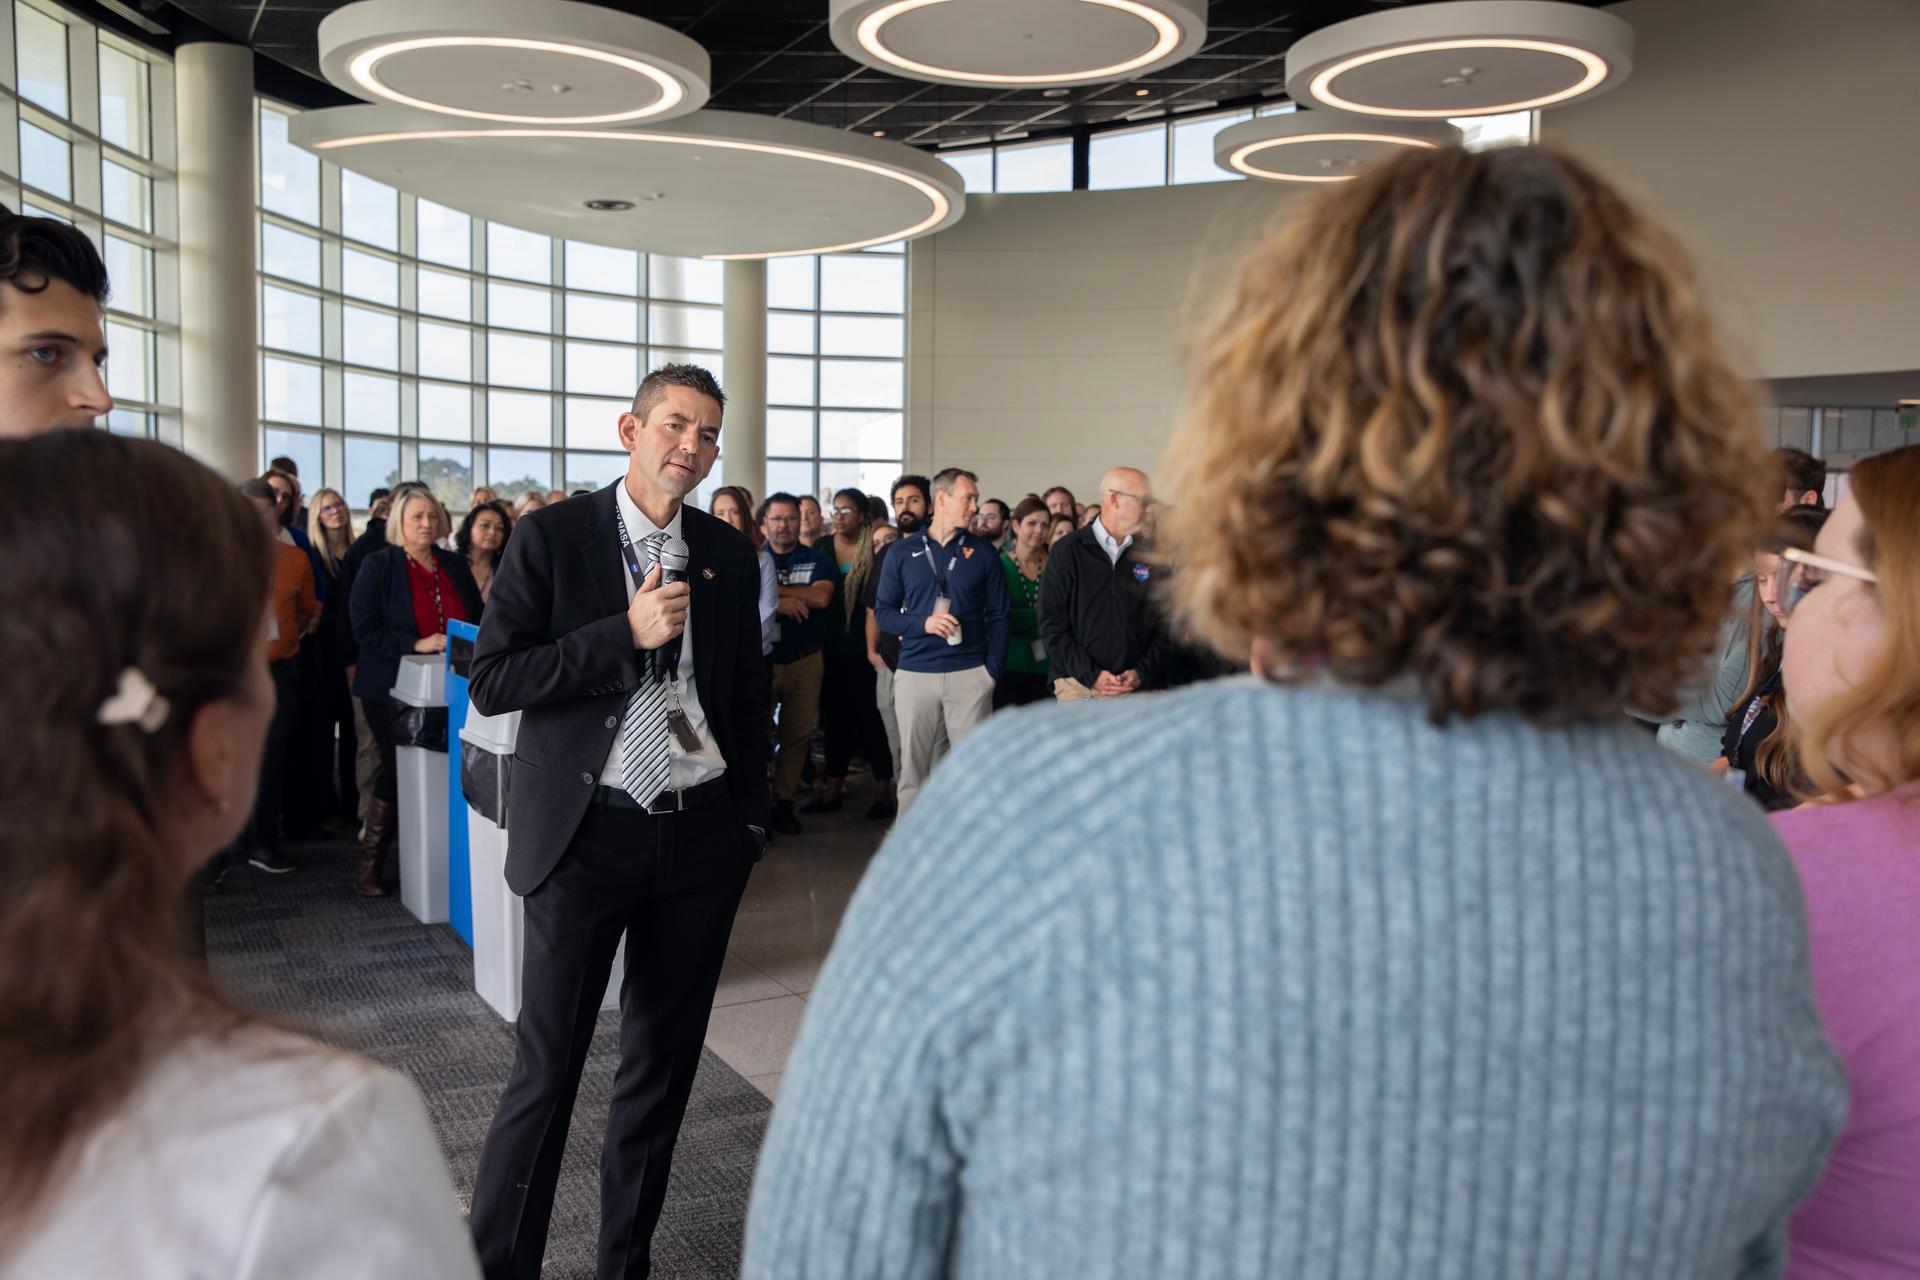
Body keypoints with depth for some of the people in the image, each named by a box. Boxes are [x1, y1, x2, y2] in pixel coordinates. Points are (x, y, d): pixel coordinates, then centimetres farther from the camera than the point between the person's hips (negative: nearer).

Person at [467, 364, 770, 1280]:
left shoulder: (729, 555, 7)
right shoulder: (553, 536, -3)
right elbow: (491, 682, -10)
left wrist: (750, 817, 10)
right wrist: (627, 634, -18)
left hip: (701, 834, 4)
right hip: (586, 833, -3)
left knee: (664, 1065, 13)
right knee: (545, 1072, 1)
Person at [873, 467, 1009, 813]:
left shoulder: (983, 553, 7)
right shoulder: (902, 553, 7)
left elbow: (998, 616, 7)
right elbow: (883, 612, 6)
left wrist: (993, 669, -2)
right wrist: (923, 623, -11)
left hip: (970, 673, 0)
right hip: (915, 673, 0)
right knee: (913, 766, 5)